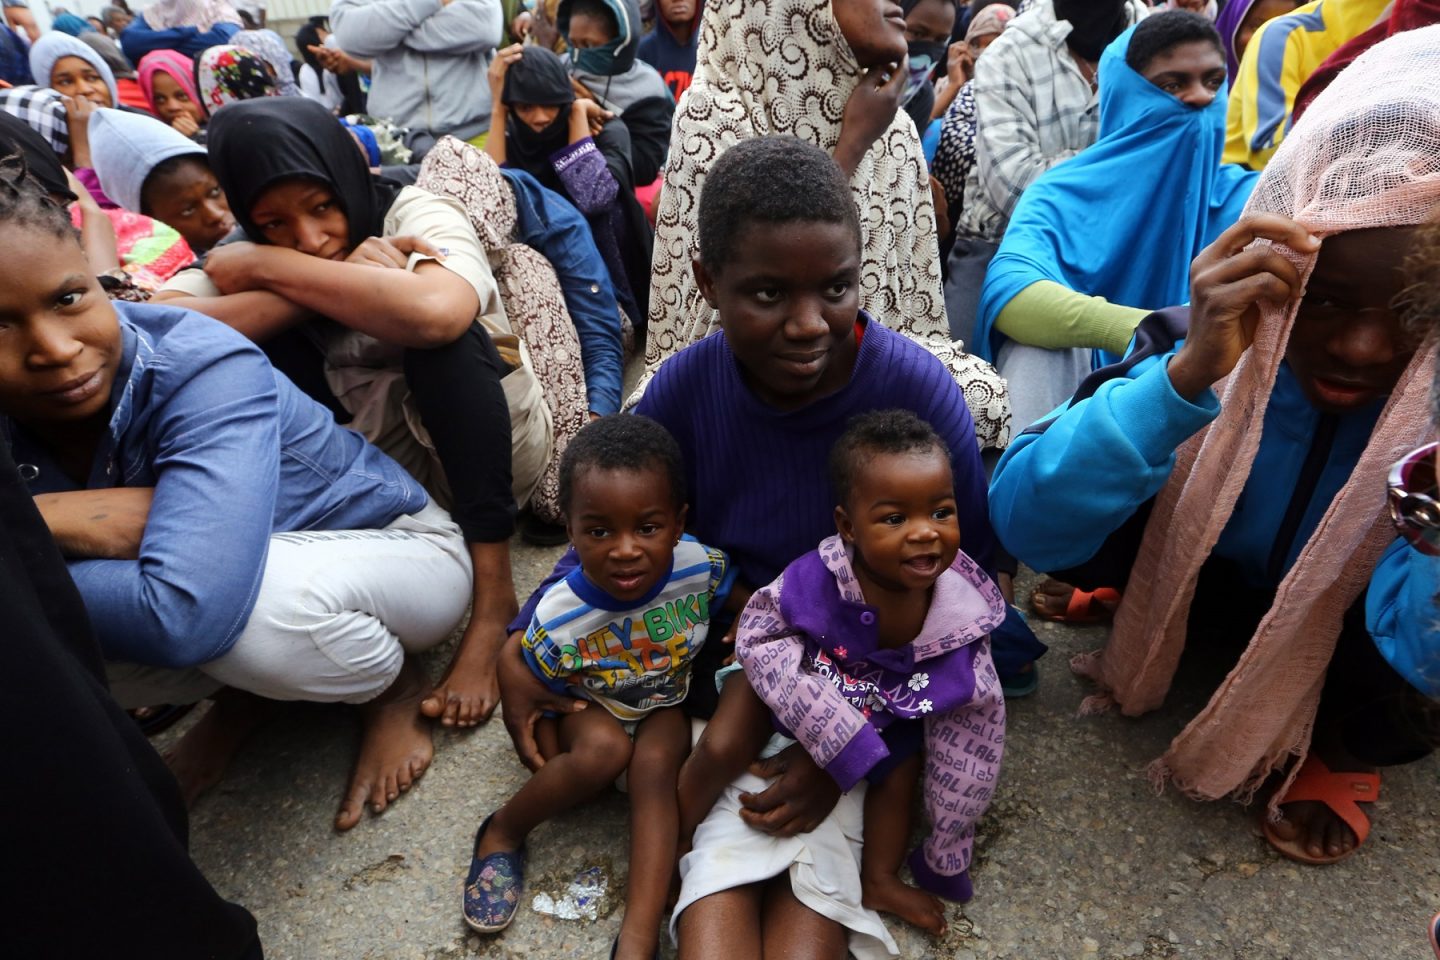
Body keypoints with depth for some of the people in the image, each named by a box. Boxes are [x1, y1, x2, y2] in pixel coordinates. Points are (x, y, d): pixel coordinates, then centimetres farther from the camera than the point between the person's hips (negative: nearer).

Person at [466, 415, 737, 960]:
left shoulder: (703, 569, -28)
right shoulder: (557, 621, -31)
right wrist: (559, 770, -15)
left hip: (669, 701, 2)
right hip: (589, 707, -1)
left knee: (654, 765, -27)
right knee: (605, 750, -32)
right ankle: (503, 832, -4)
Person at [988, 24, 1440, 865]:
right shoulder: (1209, 343, -26)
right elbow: (1024, 526, -37)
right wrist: (1186, 374, -48)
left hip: (1364, 647, 0)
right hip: (1230, 589, 1)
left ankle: (1349, 745, 2)